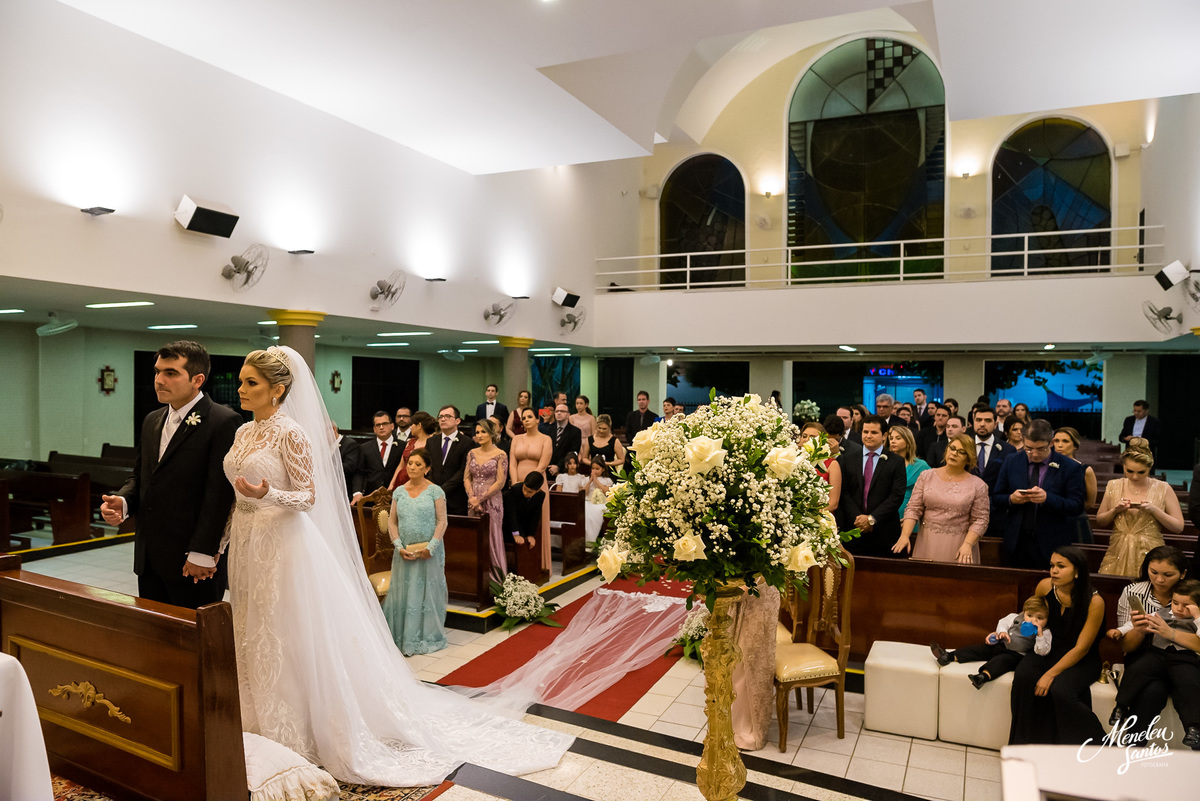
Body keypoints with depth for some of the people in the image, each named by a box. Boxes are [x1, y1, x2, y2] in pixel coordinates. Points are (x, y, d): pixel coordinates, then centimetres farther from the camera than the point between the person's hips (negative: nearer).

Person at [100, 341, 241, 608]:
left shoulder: (224, 422, -12)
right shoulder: (152, 421, 14)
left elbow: (219, 493, -16)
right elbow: (139, 476, 21)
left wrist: (202, 554, -18)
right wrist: (122, 502, -1)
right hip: (149, 560, 8)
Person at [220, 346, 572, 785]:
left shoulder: (291, 433, -14)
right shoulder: (243, 432, 9)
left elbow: (308, 496, -14)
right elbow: (236, 496, 15)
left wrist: (267, 495, -30)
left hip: (283, 548, -8)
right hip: (246, 549, 8)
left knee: (288, 641, 2)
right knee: (252, 638, 16)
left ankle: (292, 733, 18)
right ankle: (262, 728, 33)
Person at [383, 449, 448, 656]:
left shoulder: (435, 491, -5)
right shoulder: (399, 492, 6)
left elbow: (442, 522, -7)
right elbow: (392, 522, 6)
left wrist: (430, 547, -15)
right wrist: (399, 547, -7)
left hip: (429, 552, -3)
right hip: (405, 552, 3)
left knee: (427, 592, 4)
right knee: (402, 591, 6)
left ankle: (426, 638, 18)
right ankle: (403, 638, 18)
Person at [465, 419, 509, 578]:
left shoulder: (500, 455, -5)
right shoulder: (472, 453, 10)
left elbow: (500, 482, -9)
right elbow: (466, 478, 8)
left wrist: (481, 498, -12)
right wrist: (472, 497, -8)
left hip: (492, 501, -4)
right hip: (473, 502, 4)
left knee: (492, 537, -2)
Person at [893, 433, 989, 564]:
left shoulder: (977, 485, 1)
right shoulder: (926, 476, 6)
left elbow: (980, 520, -2)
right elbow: (913, 509, 2)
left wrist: (967, 544, -15)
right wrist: (905, 535, -11)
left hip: (958, 547, -1)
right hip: (927, 543, 2)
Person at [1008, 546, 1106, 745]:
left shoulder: (1094, 601, -19)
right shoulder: (1045, 586, -6)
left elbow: (1081, 648, -17)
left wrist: (1051, 674, -20)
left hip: (1082, 660, -4)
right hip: (1049, 650, 4)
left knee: (1060, 689, -32)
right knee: (1023, 675, -25)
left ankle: (1097, 746, -9)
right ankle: (1025, 742, -10)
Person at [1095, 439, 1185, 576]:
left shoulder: (1163, 489, 0)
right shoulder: (1113, 486, 6)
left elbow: (1178, 527, -1)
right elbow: (1099, 522, 9)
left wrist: (1154, 510, -14)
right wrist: (1115, 511, -8)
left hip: (1150, 554, -2)